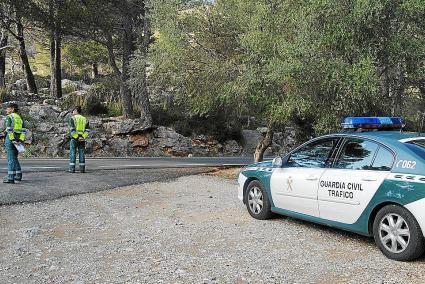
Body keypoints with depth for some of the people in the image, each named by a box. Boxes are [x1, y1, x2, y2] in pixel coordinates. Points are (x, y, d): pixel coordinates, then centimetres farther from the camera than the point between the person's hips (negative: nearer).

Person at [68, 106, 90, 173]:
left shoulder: (72, 118, -1)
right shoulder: (85, 119, 11)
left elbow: (72, 129, -11)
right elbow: (87, 130, 2)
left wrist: (77, 137, -12)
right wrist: (83, 137, -7)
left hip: (74, 138, -3)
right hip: (82, 139, 3)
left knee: (72, 153, 1)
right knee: (82, 153, 5)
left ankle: (72, 169, -2)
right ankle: (82, 169, 4)